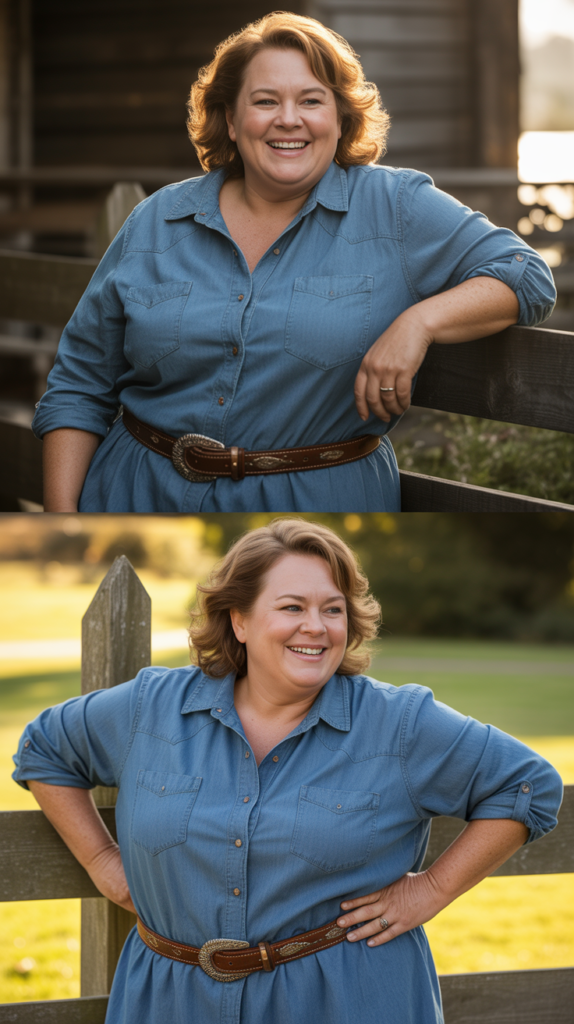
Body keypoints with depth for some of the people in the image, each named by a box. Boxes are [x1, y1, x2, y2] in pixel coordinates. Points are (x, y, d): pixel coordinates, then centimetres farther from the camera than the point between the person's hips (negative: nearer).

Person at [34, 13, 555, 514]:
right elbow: (80, 386, 12)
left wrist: (419, 323, -18)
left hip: (318, 512, -2)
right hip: (141, 501, 2)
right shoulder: (156, 222, 9)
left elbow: (525, 276, -2)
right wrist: (60, 520, 1)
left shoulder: (397, 209, 1)